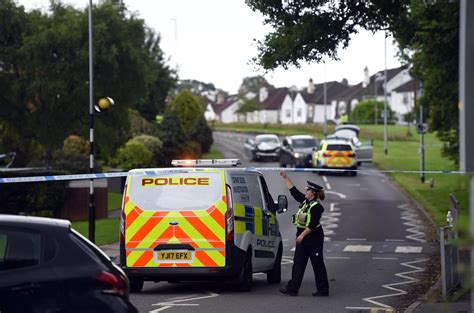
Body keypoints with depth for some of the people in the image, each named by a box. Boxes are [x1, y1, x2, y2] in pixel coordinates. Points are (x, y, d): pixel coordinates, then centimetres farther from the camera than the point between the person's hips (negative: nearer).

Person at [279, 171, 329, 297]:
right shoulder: (305, 201, 10)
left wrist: (302, 235, -25)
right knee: (298, 263, 5)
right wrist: (286, 178, 22)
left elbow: (312, 224, -22)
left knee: (317, 264, -1)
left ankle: (323, 290, 7)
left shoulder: (316, 207, -17)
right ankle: (292, 289, 4)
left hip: (313, 238, -9)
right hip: (303, 238, 9)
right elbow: (294, 191, 20)